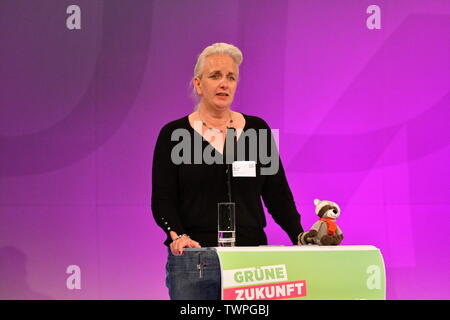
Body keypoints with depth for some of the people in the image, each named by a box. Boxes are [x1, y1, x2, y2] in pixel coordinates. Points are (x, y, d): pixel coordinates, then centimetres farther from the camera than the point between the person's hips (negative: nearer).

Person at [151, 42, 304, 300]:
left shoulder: (257, 130, 11)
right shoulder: (173, 134, 3)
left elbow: (278, 194, 8)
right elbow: (162, 199, -3)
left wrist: (300, 237, -6)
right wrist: (177, 235, -21)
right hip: (193, 262, -2)